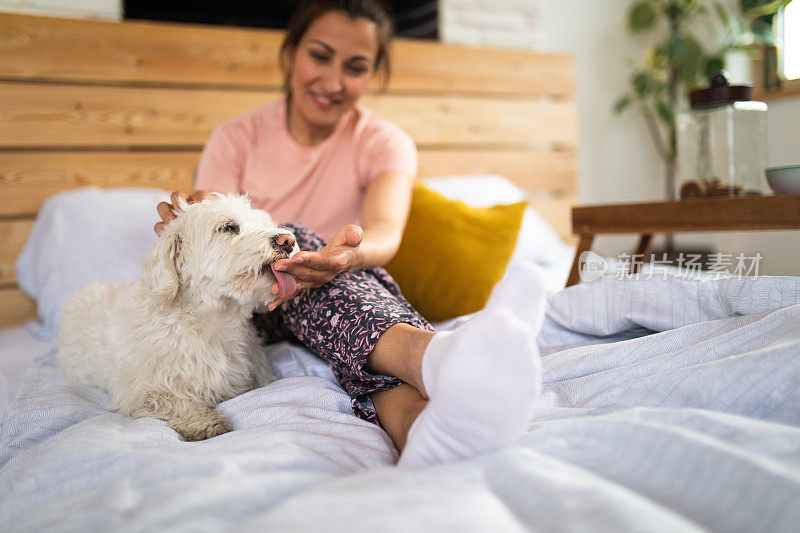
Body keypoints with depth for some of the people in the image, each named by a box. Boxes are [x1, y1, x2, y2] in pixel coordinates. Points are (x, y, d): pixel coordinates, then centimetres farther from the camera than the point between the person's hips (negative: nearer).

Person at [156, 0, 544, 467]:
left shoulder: (386, 143, -1)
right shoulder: (236, 139, 3)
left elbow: (386, 232, -23)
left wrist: (353, 254, -47)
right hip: (253, 318, 0)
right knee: (296, 236, -33)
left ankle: (416, 422, -69)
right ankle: (433, 355, -65)